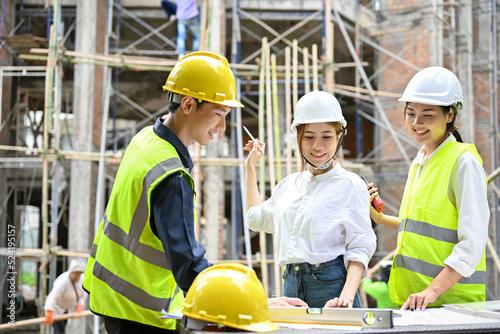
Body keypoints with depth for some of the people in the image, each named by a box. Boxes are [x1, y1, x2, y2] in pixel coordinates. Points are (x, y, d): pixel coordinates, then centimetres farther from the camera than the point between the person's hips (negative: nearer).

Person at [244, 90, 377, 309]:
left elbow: (360, 249, -7)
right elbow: (256, 218, 32)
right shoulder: (289, 184, 14)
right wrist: (250, 166, 33)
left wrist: (347, 296, -22)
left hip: (331, 284, -5)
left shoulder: (351, 186, -2)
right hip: (291, 285, 5)